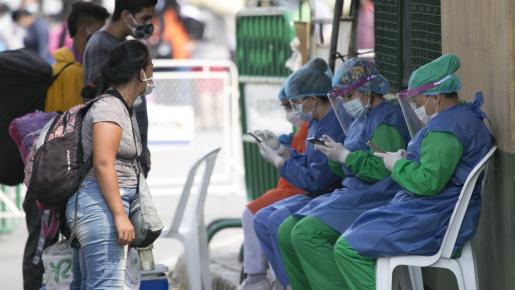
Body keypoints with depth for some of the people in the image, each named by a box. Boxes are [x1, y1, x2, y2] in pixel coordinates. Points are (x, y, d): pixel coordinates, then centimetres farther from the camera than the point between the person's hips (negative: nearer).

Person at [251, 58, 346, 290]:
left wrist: (277, 161, -12)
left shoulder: (334, 126, -22)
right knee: (262, 219, 4)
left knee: (280, 219, -25)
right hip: (316, 195, 11)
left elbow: (315, 180, -21)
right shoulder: (317, 123, 9)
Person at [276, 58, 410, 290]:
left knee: (305, 234, -24)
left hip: (373, 199, -10)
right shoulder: (362, 119, 20)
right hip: (352, 192, 10)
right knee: (287, 231, 0)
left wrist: (344, 155, -12)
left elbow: (381, 170, -23)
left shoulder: (388, 119, -11)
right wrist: (333, 154, 5)